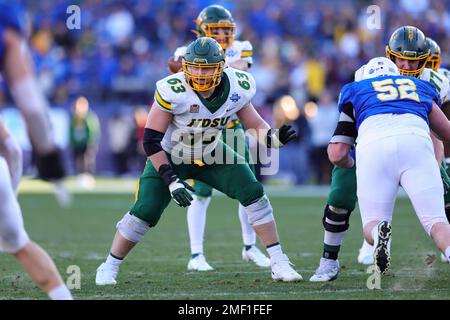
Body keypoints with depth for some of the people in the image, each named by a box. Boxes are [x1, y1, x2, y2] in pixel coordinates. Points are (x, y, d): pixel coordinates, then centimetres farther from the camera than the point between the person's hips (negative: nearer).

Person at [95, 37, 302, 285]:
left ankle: (278, 264, -2)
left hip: (211, 153, 4)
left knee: (254, 195, -10)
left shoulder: (238, 88, -20)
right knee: (144, 212, -13)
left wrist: (274, 137, -29)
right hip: (170, 156, -4)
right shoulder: (173, 91, -32)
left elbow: (255, 125, -6)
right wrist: (171, 180, -30)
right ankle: (109, 267, 8)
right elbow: (151, 140, -26)